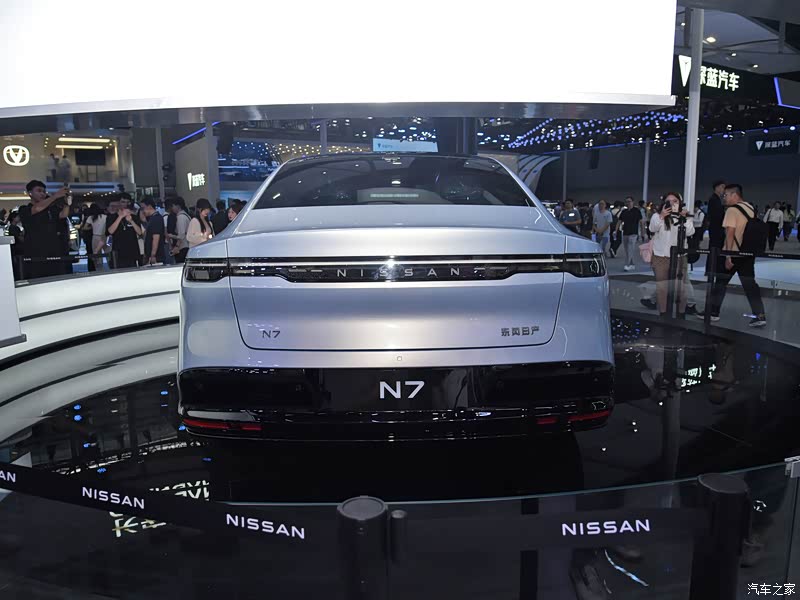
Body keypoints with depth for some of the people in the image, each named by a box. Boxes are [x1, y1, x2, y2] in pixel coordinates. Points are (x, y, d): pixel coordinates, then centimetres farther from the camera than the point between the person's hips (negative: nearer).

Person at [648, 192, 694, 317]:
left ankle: (681, 312, 11)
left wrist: (684, 219, -21)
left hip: (679, 256, 0)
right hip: (660, 256, 0)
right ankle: (662, 311, 17)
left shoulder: (684, 216, 4)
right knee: (661, 286, 6)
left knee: (679, 286, 0)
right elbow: (653, 228, -16)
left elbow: (690, 232, -8)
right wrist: (661, 216, -30)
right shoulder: (658, 215, 0)